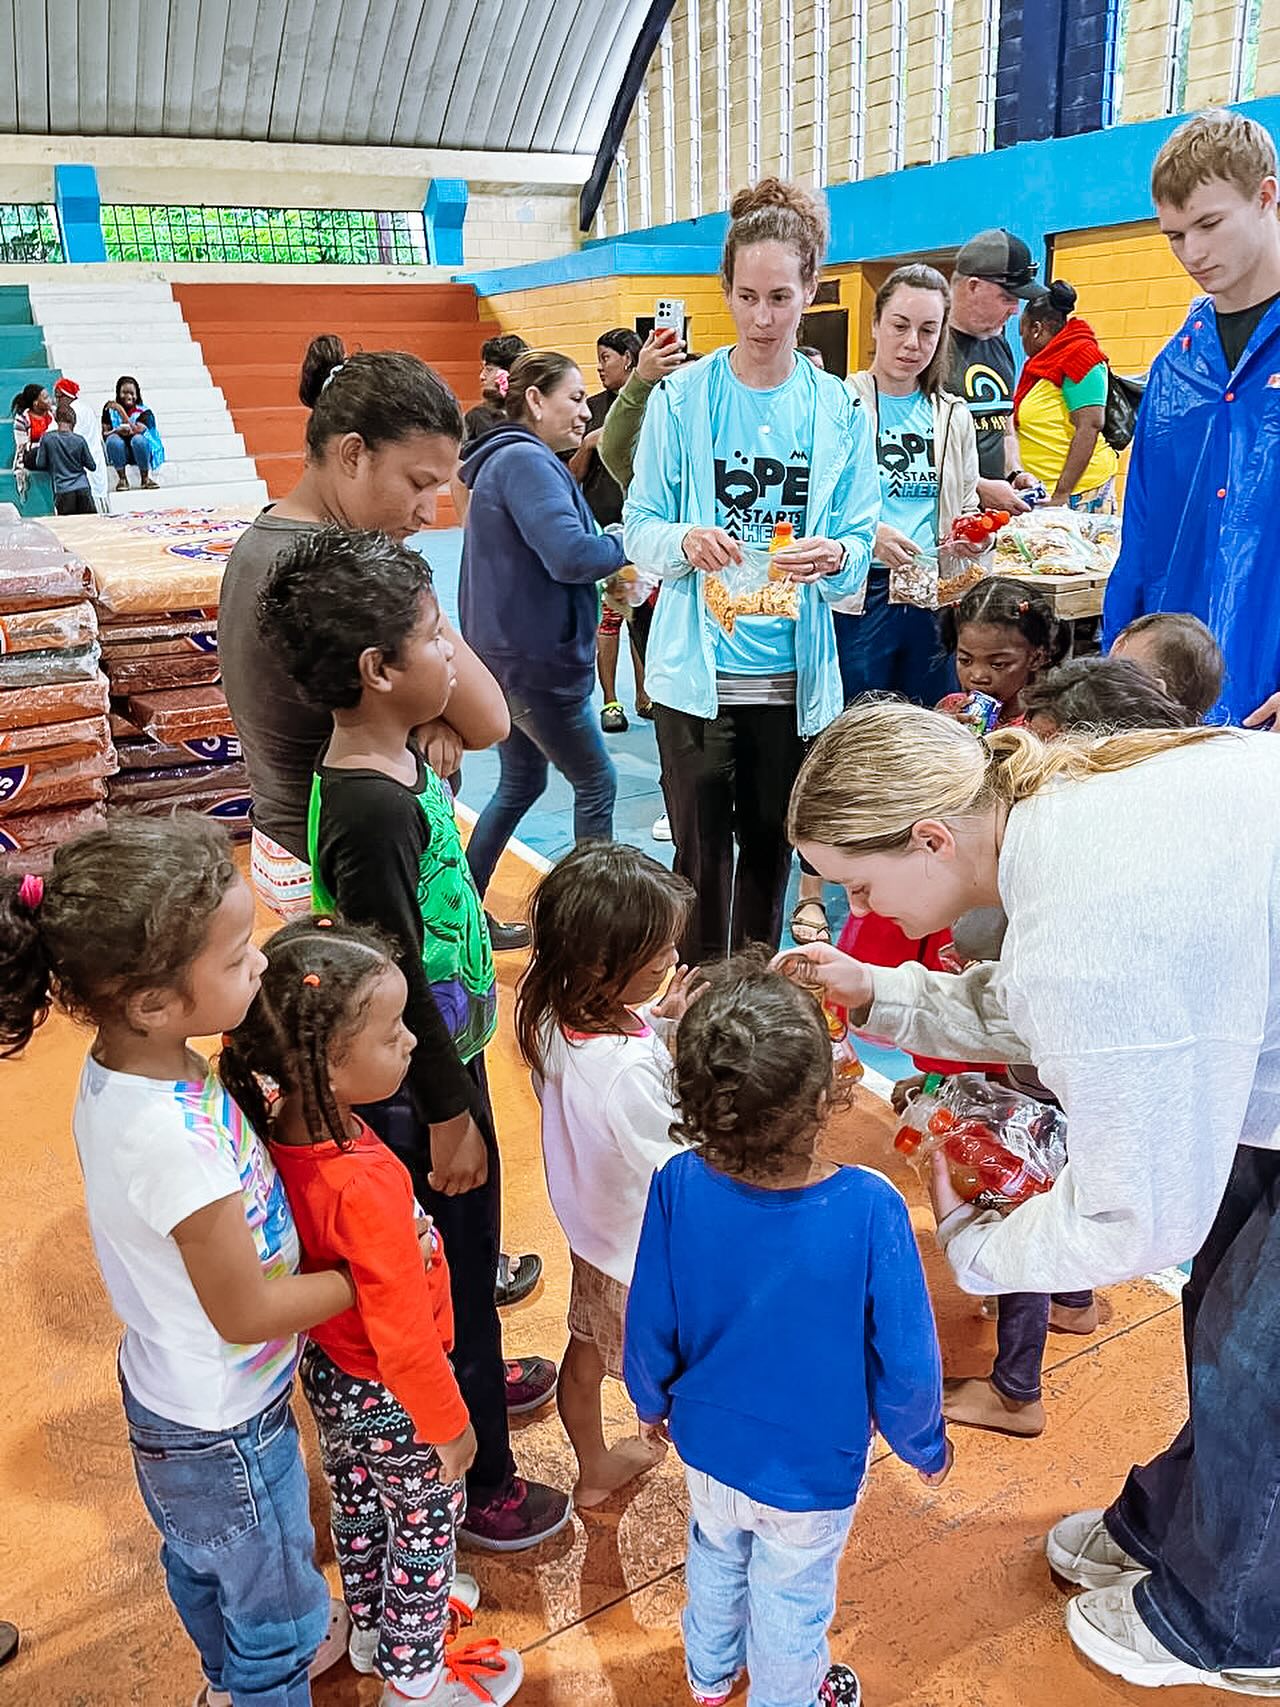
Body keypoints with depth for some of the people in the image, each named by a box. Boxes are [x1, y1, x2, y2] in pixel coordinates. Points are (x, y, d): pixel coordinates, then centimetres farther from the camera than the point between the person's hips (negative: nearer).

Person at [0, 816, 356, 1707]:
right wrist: (366, 1276, -14)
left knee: (203, 1565, 34)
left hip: (171, 1397, 8)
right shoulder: (177, 1141, -40)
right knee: (277, 1614, 20)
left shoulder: (121, 1066, -15)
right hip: (226, 1433, -8)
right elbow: (246, 1310, -27)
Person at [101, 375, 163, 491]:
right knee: (113, 440, -30)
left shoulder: (143, 411, -5)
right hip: (120, 453, 1)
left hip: (138, 452, -1)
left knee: (138, 439, -34)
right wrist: (117, 431, -26)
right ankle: (122, 479, -19)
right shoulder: (109, 408, 1)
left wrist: (121, 411, -27)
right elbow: (104, 433, -5)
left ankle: (145, 478, -18)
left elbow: (136, 430, -23)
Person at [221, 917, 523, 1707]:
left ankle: (374, 1625, 57)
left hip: (329, 1375, 7)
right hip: (391, 1402, -7)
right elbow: (403, 1335, -29)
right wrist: (449, 1424, -14)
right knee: (425, 1526, 20)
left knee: (359, 1506, 30)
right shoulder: (365, 1184, -41)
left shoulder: (281, 1133, -18)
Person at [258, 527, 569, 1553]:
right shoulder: (371, 813, -31)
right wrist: (447, 1114, -16)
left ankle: (481, 1376, 55)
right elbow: (395, 983, -26)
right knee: (451, 1267, 10)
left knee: (473, 1240, 29)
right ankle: (476, 1485, 32)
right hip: (417, 1086, -9)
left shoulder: (400, 762, 0)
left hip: (450, 1053, 9)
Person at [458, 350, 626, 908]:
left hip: (510, 653, 10)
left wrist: (609, 571, 2)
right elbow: (571, 555, -30)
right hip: (534, 659, -10)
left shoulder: (509, 458, 15)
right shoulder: (525, 461, -17)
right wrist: (629, 542, -12)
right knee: (597, 785, 4)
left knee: (520, 785, 19)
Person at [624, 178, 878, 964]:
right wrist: (686, 542, -24)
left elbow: (860, 545, 2)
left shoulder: (839, 410, 5)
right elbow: (640, 529, -2)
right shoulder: (681, 398, -1)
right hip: (697, 669, -2)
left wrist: (834, 557, -21)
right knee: (702, 854, 3)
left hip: (795, 672, 2)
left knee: (770, 847, 14)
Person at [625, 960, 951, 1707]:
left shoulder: (679, 1186, -28)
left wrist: (653, 1399, 10)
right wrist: (926, 1445, 0)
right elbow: (906, 1360, -22)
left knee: (717, 1556, 32)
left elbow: (651, 1325, -12)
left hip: (709, 1441, 3)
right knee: (792, 1596, 25)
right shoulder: (869, 1209, -35)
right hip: (813, 1468, -3)